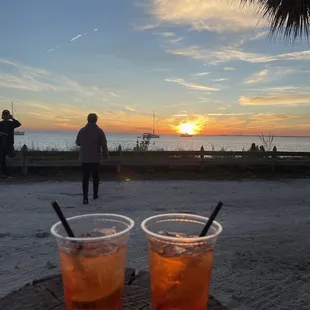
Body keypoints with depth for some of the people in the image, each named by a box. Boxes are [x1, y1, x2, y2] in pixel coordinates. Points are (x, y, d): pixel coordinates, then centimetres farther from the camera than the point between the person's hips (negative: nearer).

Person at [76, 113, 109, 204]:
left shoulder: (82, 130, -1)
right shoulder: (99, 131, -8)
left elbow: (78, 143, 8)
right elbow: (103, 144, -10)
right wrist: (106, 154, 4)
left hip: (84, 158, 1)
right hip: (95, 158, -1)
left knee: (85, 177, 0)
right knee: (95, 176, 16)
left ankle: (85, 197, -10)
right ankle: (95, 194, 26)